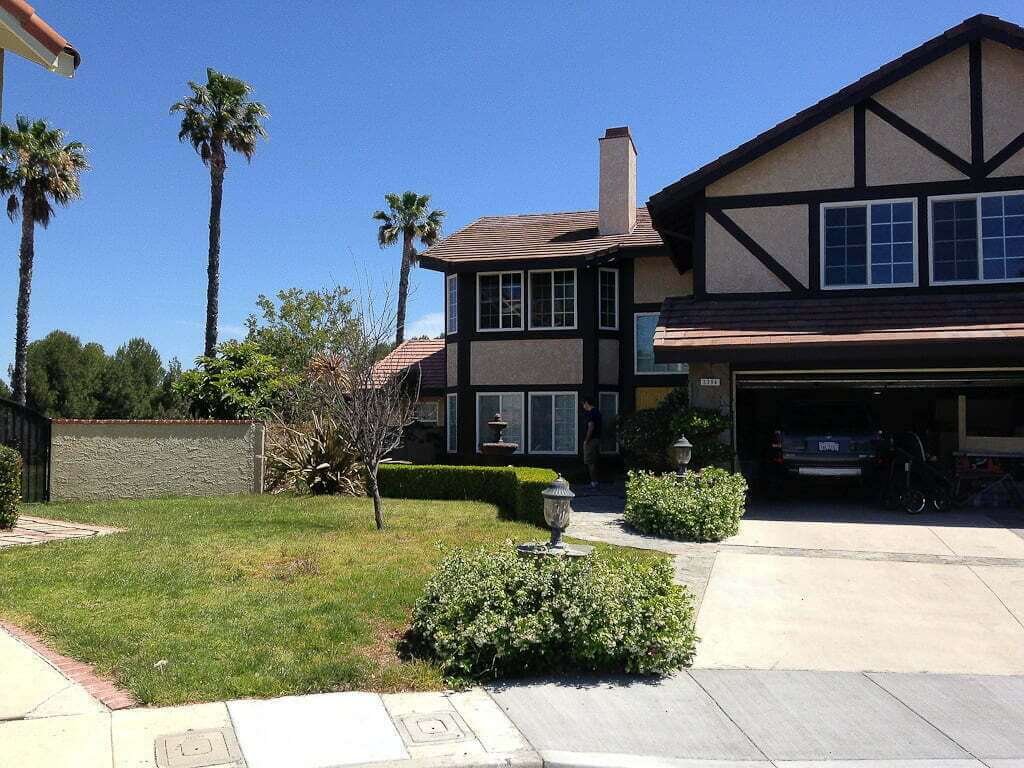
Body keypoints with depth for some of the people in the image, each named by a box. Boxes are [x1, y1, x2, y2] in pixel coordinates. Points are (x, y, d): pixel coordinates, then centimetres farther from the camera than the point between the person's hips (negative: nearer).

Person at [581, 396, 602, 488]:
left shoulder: (591, 413, -16)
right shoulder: (597, 412, 14)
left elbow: (591, 427, -24)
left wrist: (586, 440, -18)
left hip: (591, 440, -10)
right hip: (597, 439, 10)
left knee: (590, 462, -4)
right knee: (594, 462, 15)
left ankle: (594, 482, -3)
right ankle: (595, 481, 19)